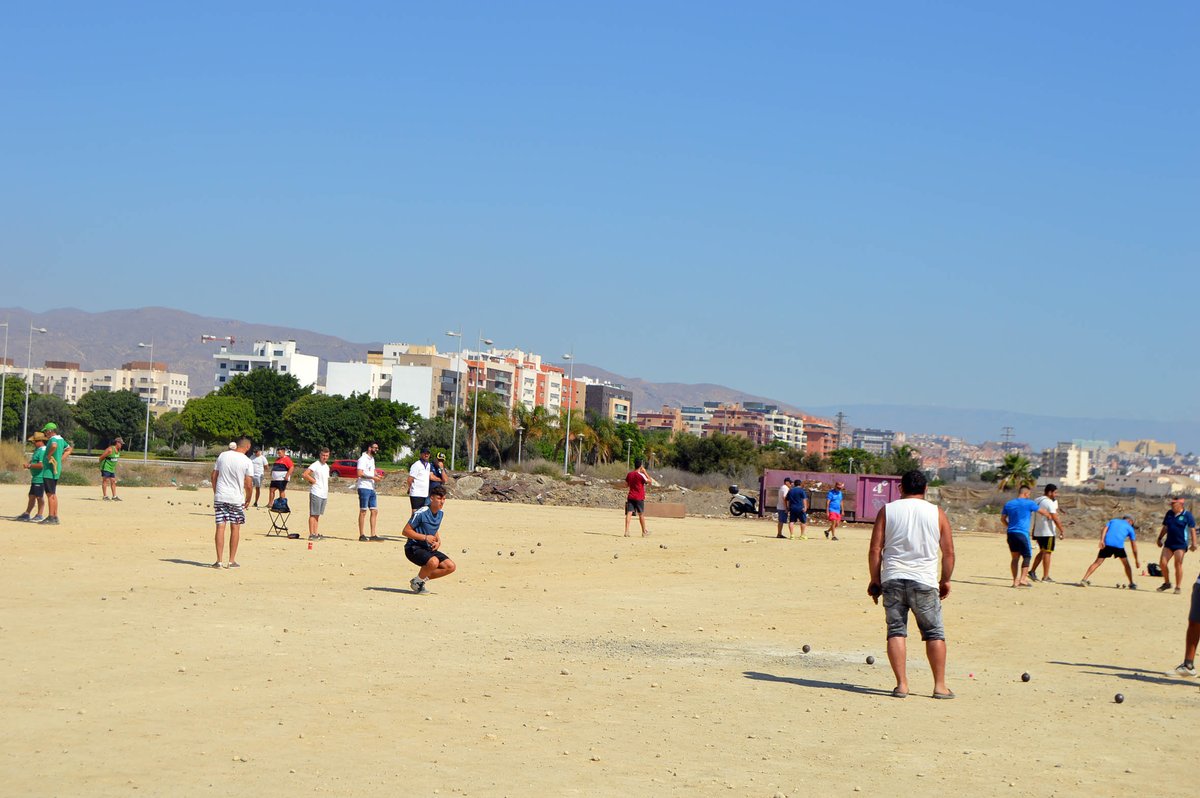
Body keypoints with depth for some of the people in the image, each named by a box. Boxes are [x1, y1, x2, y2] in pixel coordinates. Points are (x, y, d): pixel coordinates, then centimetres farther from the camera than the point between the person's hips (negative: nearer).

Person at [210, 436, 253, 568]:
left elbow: (214, 476, 6)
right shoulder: (247, 462, -8)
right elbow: (249, 485, -8)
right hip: (236, 498, -2)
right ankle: (231, 561, 12)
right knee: (235, 528, 9)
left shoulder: (223, 455, 2)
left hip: (220, 497, 2)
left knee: (220, 527, 2)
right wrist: (248, 499, 9)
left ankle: (219, 560, -1)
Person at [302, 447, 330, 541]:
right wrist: (313, 481, -11)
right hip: (316, 494, -8)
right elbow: (304, 474, -20)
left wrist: (327, 492, 13)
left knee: (318, 515, 10)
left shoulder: (327, 467, 16)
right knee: (313, 514, -5)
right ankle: (311, 534, -5)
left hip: (324, 494, 8)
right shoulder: (315, 465, -10)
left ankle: (315, 534, 12)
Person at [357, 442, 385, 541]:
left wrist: (377, 476, 10)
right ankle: (361, 535, -1)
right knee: (363, 511, -5)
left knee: (374, 511, 6)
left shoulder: (372, 459, 19)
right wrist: (373, 477, -18)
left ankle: (373, 535, 8)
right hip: (364, 488, -9)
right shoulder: (363, 459, -9)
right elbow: (360, 473, -19)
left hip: (371, 488, 9)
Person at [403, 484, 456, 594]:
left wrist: (438, 542, 2)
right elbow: (406, 531, -17)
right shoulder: (421, 513, -18)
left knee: (451, 567, -5)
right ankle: (417, 582, -6)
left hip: (429, 548, 8)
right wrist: (425, 537, -23)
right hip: (414, 548, -8)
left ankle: (422, 579, 10)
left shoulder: (440, 513, 6)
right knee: (433, 562, -35)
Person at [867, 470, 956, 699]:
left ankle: (901, 684, -3)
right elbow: (949, 552, 4)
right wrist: (945, 580, 16)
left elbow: (875, 549, 0)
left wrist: (875, 579, 8)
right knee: (934, 633, 8)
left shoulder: (887, 511, 4)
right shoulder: (936, 513, 4)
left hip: (892, 579, 1)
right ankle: (940, 685, 8)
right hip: (924, 581, 0)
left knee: (896, 631, 4)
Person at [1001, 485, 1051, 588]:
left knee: (1015, 557, 10)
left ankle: (1015, 581, 6)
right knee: (1027, 556, 0)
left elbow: (1002, 519, 18)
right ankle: (1023, 579, -12)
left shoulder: (1008, 504, 12)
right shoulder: (1029, 503, -2)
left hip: (1011, 533, 6)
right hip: (1022, 534, -6)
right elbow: (1042, 512, 9)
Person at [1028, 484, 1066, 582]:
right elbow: (1055, 519, -20)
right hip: (1048, 533, -8)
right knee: (1047, 553, -2)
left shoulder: (1038, 501, 11)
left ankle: (1032, 571, 14)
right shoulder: (1049, 503, -16)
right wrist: (1062, 531, -16)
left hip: (1038, 532, 8)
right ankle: (1045, 577, 1)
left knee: (1042, 552, 19)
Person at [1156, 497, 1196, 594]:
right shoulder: (1169, 513, 10)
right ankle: (1167, 583, 20)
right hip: (1169, 543, 6)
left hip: (1181, 544, -6)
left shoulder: (1187, 515, -6)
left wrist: (1193, 543, -12)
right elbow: (1165, 528, 19)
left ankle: (1178, 587, 5)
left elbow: (1192, 530, -6)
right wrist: (1160, 538, 16)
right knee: (1162, 563, 1)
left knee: (1178, 564, -6)